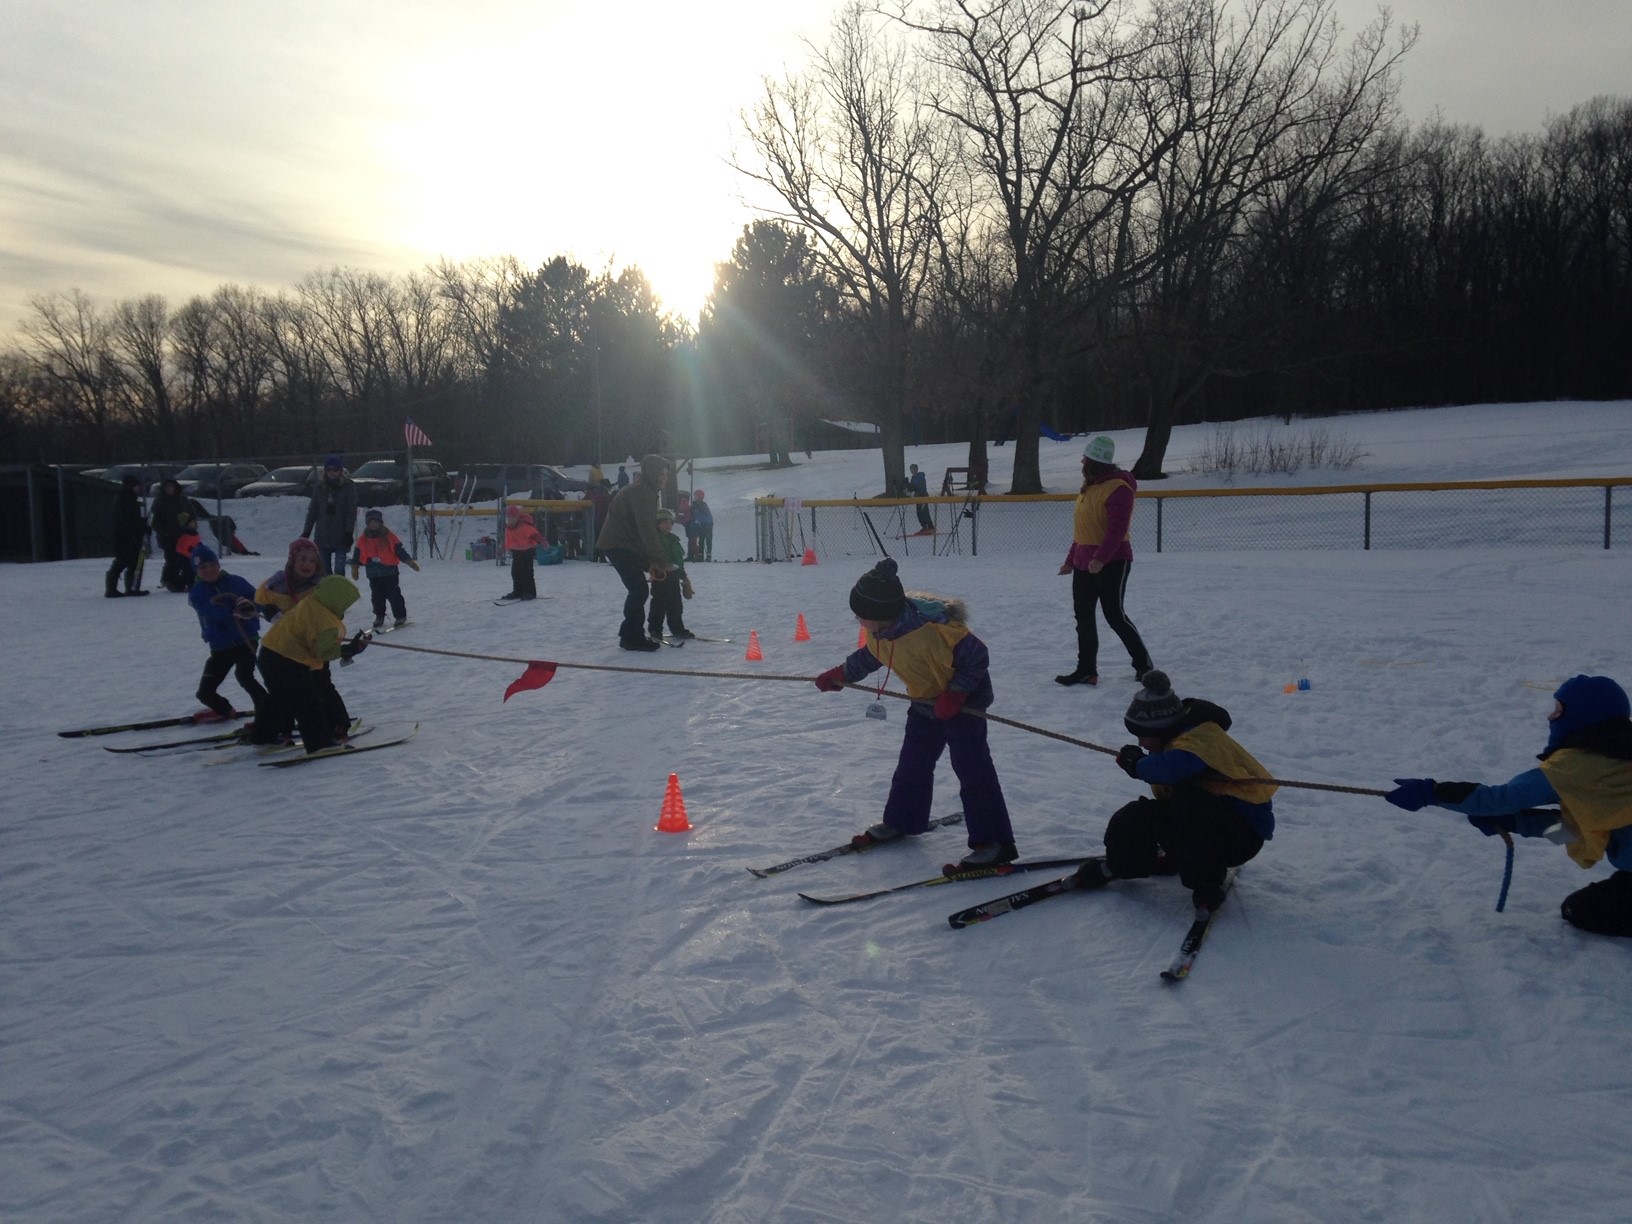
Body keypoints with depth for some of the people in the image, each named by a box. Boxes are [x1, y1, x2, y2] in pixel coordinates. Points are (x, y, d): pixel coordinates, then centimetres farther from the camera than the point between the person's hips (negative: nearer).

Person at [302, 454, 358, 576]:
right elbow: (312, 511, 11)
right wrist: (306, 532, 7)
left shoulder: (348, 487, -3)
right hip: (322, 536, 3)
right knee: (324, 570, 5)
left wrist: (349, 533, -15)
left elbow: (352, 511, -7)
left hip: (341, 536, -3)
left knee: (339, 570, -5)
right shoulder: (320, 487, 6)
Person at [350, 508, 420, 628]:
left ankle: (400, 616, 6)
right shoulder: (363, 540, 4)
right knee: (377, 596, 10)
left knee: (394, 595, -2)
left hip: (390, 572, -3)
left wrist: (409, 561, -9)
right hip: (373, 574, 3)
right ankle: (379, 617, 23)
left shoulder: (389, 536, -4)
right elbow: (357, 554, 13)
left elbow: (400, 550, -3)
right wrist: (354, 567, 10)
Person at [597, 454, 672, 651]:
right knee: (639, 589, -10)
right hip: (619, 545, -10)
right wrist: (661, 560, -26)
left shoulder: (645, 491, 16)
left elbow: (647, 528, 18)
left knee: (638, 590, 15)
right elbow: (647, 529, -25)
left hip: (624, 544, 10)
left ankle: (630, 634, 22)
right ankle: (633, 637, -5)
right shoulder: (640, 491, -18)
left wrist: (650, 561, 13)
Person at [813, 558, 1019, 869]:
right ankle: (901, 820, 36)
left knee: (972, 768, -12)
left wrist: (954, 694, -29)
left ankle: (993, 843, -9)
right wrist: (839, 675, 16)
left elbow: (976, 657, -27)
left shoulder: (932, 630, -37)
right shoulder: (880, 632, -11)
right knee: (912, 763, 16)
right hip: (926, 701, 8)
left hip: (963, 701, -8)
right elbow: (869, 656, 13)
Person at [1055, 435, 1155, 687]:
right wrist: (1070, 560, 22)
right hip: (1084, 563, 9)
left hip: (1112, 562, -9)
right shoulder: (1089, 486, 14)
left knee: (1114, 615, -4)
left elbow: (1118, 529, -25)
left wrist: (1101, 558, -33)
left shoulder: (1118, 488, -16)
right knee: (1083, 616, 9)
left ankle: (1144, 664, 12)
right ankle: (1086, 670, 16)